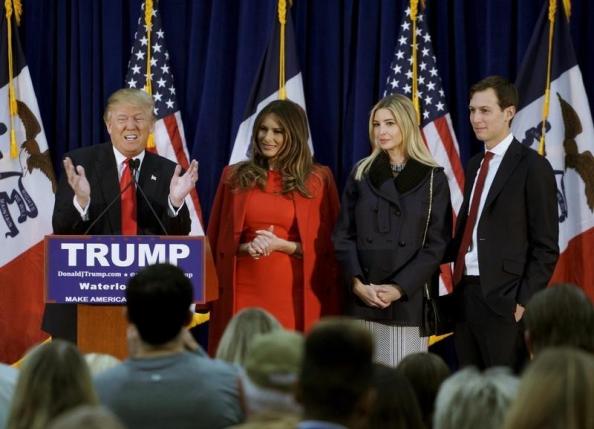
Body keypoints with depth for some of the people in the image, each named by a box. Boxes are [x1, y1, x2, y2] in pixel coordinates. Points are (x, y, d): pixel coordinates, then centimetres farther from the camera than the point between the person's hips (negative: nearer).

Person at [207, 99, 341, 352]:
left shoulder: (317, 180, 3)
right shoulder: (234, 176, 9)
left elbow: (327, 245, 2)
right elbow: (219, 240, 12)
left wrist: (281, 245, -12)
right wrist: (247, 247, -9)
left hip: (293, 293, -1)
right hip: (244, 292, 2)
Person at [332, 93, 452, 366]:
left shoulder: (432, 178, 2)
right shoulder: (361, 174, 10)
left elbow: (437, 244, -3)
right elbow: (343, 236, 6)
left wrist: (399, 288, -13)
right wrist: (357, 284, -10)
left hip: (409, 298, -2)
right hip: (362, 298, 2)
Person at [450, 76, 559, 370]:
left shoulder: (532, 167, -7)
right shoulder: (475, 165, 16)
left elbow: (546, 247, -10)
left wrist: (524, 302, -15)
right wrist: (457, 285, 5)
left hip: (503, 298, -7)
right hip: (465, 293, 7)